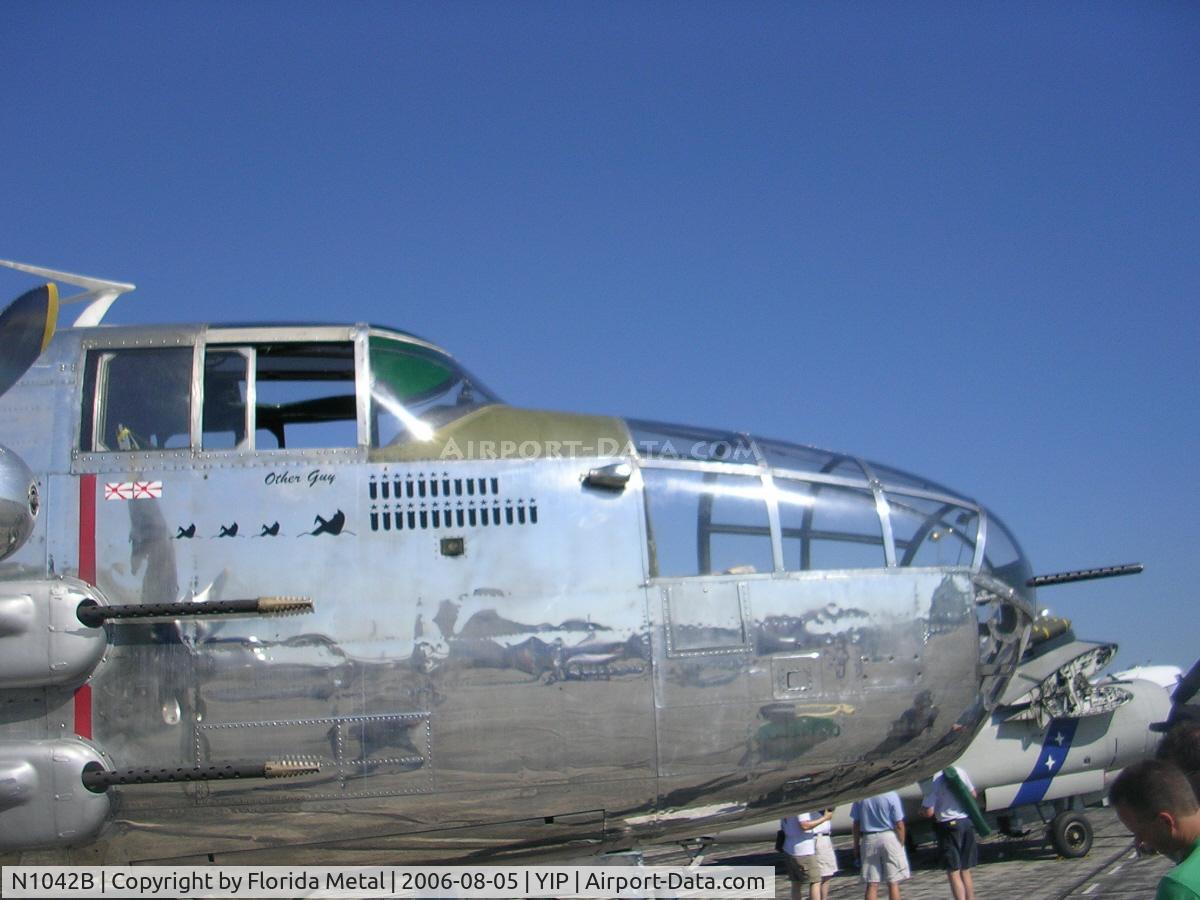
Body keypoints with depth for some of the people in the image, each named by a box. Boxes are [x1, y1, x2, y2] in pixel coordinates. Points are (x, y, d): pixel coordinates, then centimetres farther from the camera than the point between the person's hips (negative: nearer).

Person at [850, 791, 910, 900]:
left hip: (868, 840, 3)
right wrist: (901, 844, 2)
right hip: (889, 838, -2)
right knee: (893, 883, 7)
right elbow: (899, 825, -10)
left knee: (872, 885, 6)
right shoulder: (891, 795, -12)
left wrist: (856, 845, 12)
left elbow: (855, 824, 2)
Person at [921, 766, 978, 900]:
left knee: (954, 873, -1)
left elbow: (929, 812, -16)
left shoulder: (933, 780, -17)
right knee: (965, 871, 17)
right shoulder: (961, 772, 0)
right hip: (967, 823, 6)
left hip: (949, 825, -6)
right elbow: (973, 794, 14)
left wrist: (921, 810, 6)